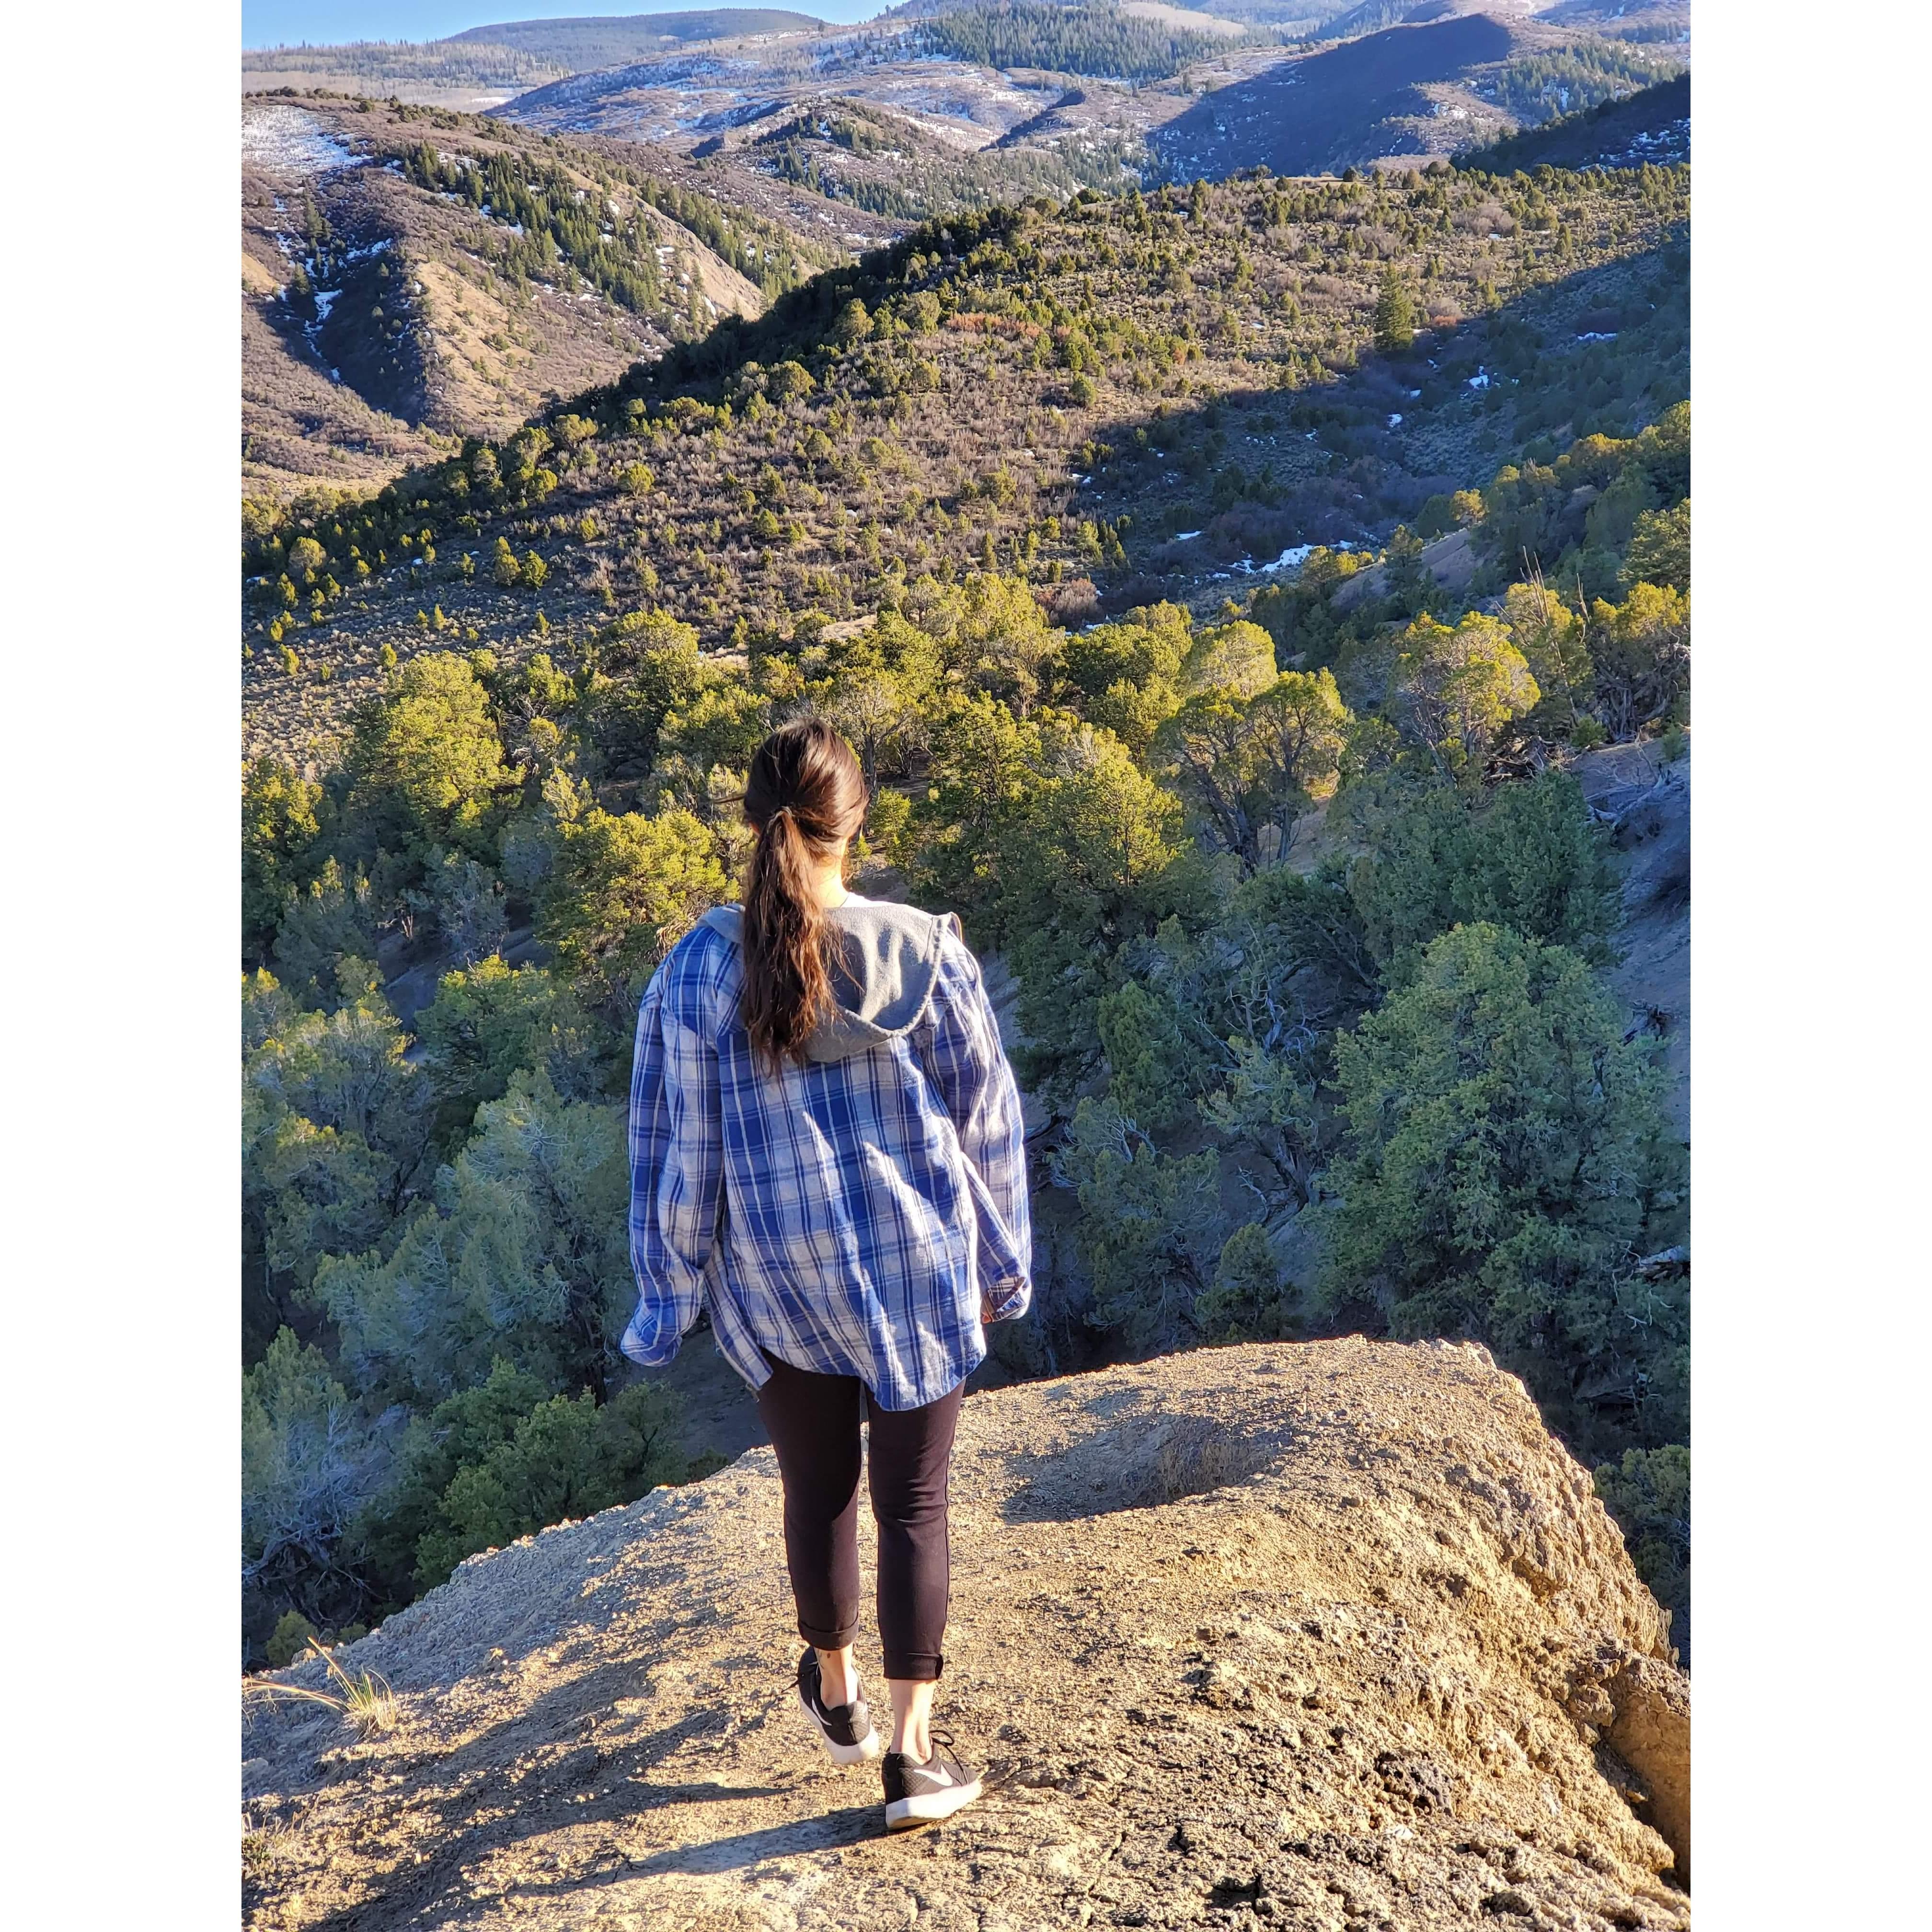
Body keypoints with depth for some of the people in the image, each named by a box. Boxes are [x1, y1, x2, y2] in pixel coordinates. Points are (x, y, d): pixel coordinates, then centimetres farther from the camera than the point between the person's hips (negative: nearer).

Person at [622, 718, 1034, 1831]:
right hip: (915, 1267, -1)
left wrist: (667, 1301, 5)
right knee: (914, 1503, 11)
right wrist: (1005, 1261, 10)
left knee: (819, 1489, 22)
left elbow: (676, 1152, -6)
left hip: (777, 1280, 2)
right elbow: (987, 1122, -4)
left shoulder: (697, 970, -11)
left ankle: (835, 1695, 42)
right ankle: (914, 1753, 13)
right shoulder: (923, 951, -12)